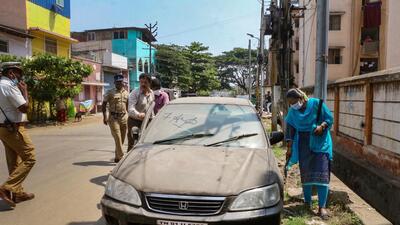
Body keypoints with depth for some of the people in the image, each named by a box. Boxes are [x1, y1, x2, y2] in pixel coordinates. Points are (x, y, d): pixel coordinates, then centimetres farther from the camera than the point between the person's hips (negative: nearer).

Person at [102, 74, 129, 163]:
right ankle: (121, 157, -10)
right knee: (117, 137, -11)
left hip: (124, 117, 4)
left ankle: (117, 156, 21)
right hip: (113, 118, -4)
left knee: (122, 138, 7)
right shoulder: (110, 93, 1)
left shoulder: (126, 93, 12)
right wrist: (105, 116, -8)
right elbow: (104, 105, 2)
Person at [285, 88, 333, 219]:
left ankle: (322, 207, -2)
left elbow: (330, 119, -4)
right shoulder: (292, 111, 0)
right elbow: (290, 130, 2)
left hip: (320, 142, -3)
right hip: (303, 144, 3)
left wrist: (322, 126, -24)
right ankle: (307, 201, 25)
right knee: (305, 173, 8)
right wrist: (289, 148, -2)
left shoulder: (316, 103, -10)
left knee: (322, 173, -7)